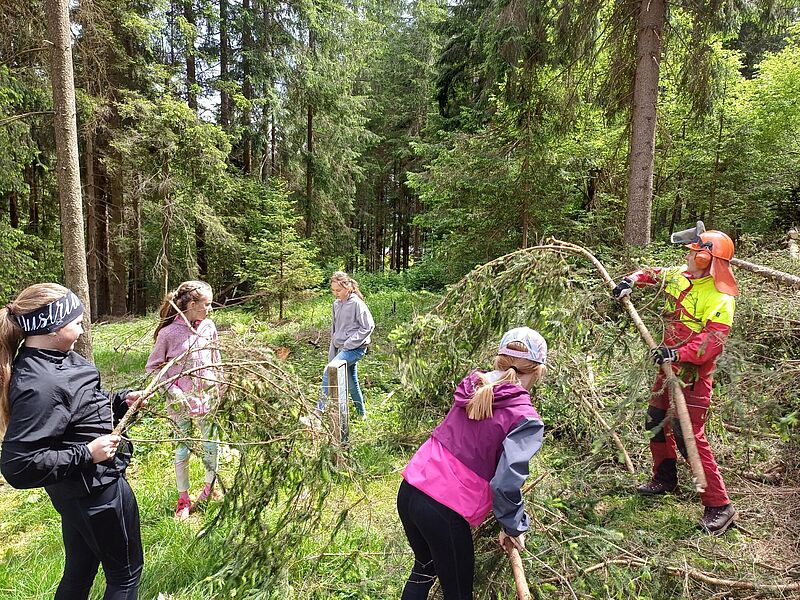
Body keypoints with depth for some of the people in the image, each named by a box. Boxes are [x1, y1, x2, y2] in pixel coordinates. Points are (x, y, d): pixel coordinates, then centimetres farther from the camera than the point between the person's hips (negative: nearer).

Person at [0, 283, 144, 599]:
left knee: (79, 572, 26)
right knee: (126, 571, 14)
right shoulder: (39, 386, -29)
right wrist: (87, 454, -24)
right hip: (98, 489, -9)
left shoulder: (54, 359, -1)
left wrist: (120, 401, 0)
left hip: (77, 491, 9)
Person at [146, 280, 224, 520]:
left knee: (211, 445, 12)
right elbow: (153, 367, -5)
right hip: (181, 401, -3)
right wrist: (172, 390, -14)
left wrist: (220, 390, 10)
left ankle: (210, 487, 36)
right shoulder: (168, 333, -14)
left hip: (208, 399, 3)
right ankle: (183, 499, 28)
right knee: (183, 449, 10)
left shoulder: (209, 327, -4)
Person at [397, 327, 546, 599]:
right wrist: (514, 528, -1)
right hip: (445, 512, -6)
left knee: (424, 569, 32)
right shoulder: (526, 420, -13)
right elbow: (505, 484, -20)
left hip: (410, 489, 6)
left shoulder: (474, 387, 3)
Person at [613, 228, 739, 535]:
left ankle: (719, 506, 2)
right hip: (670, 366, 9)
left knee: (689, 436, -11)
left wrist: (678, 353, -37)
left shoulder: (720, 299, -20)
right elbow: (652, 274, 22)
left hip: (693, 373, -9)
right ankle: (665, 478, 39)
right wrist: (631, 280, 3)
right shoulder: (679, 275, 2)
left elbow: (713, 342, -28)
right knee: (657, 421, 19)